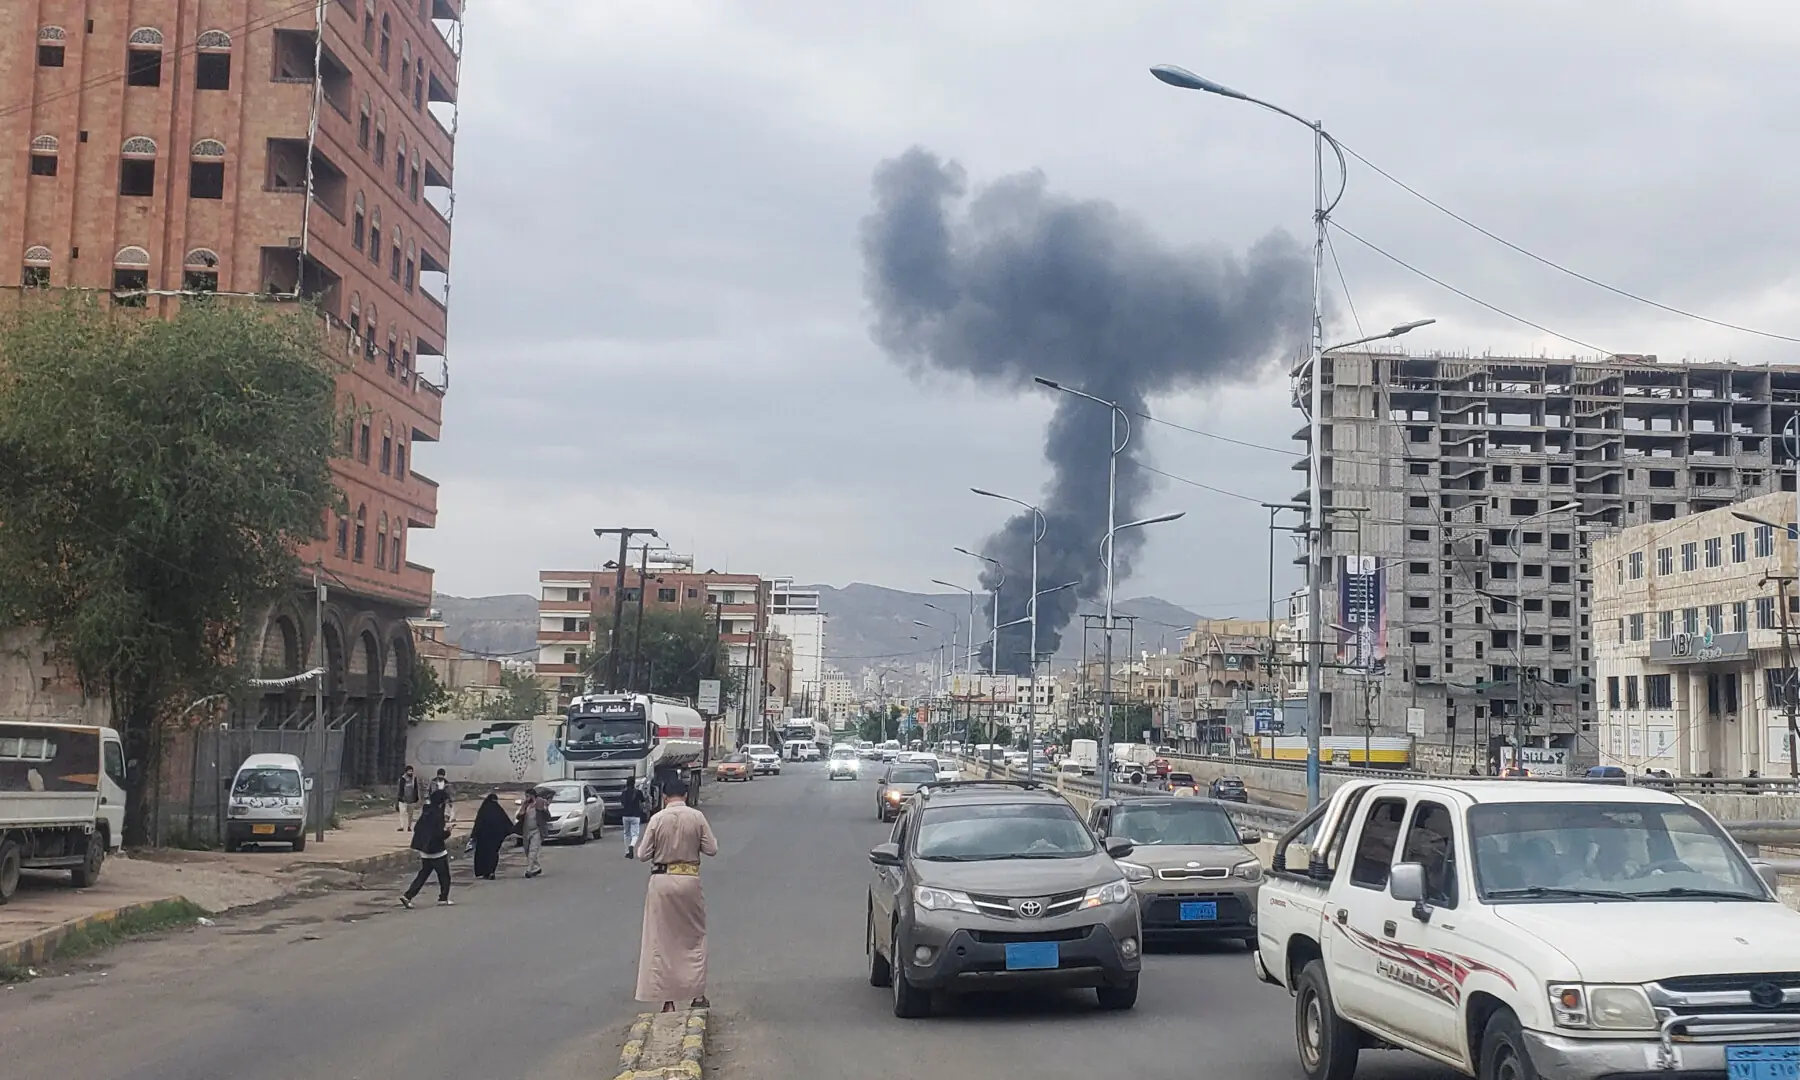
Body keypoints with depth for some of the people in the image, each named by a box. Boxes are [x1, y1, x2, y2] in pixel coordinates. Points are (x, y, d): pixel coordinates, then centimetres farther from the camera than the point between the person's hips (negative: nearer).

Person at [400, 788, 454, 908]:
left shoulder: (426, 813, 6)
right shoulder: (438, 815, -18)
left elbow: (416, 828, 13)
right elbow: (440, 834, -23)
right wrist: (447, 830, -2)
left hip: (424, 851, 7)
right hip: (436, 851, -7)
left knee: (423, 875, 12)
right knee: (444, 876, 9)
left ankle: (407, 896, 1)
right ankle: (443, 899, 16)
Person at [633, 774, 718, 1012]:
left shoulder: (657, 819, -8)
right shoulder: (697, 817, -5)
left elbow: (643, 855, -4)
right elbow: (712, 849, -2)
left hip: (662, 881, -1)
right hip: (689, 880, 1)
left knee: (661, 941, 7)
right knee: (695, 938, 16)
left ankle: (667, 1001, 8)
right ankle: (698, 994, 16)